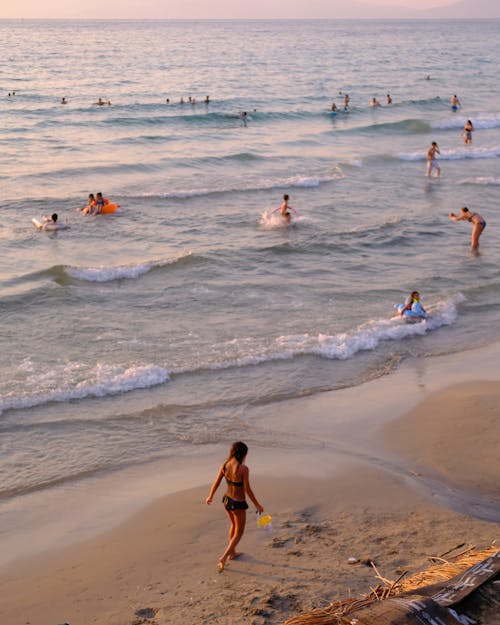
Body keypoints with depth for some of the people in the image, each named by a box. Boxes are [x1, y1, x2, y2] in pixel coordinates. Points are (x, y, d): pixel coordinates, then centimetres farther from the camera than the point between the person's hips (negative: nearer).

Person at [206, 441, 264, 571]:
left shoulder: (224, 466, -8)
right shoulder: (243, 469, -24)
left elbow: (216, 484, 2)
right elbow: (247, 490, -20)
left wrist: (210, 497, 21)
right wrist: (257, 505, -8)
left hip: (227, 500, 6)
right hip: (239, 504, -6)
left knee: (233, 525, 32)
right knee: (239, 533, 13)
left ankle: (232, 552, 46)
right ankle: (224, 558, 1)